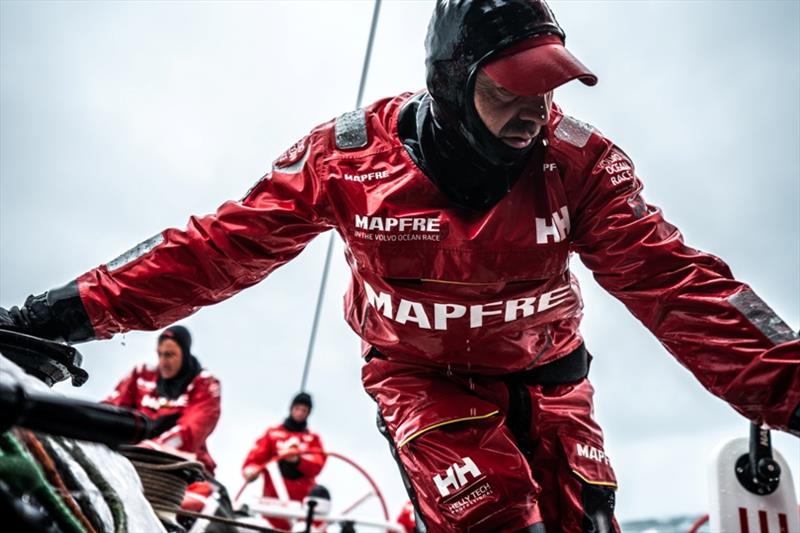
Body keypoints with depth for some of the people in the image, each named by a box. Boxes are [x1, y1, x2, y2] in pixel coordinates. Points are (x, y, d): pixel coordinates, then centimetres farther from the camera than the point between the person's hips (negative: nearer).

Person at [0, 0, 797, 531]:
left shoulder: (579, 163, -18)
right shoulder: (351, 155, -20)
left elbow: (672, 281, -21)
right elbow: (227, 243, -15)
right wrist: (81, 308, -18)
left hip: (541, 371, 3)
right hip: (418, 374, -2)